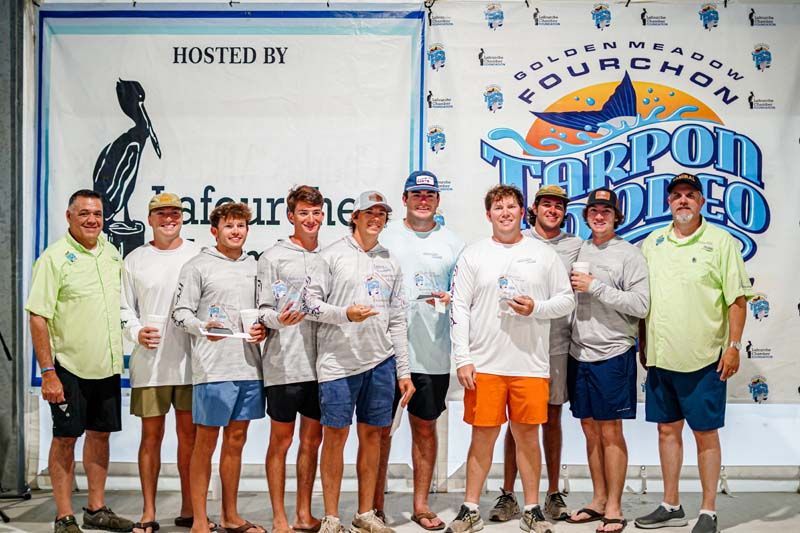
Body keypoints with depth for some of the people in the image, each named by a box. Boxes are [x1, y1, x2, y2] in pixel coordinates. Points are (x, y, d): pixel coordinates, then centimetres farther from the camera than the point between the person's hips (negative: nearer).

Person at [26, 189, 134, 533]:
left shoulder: (111, 252, 9)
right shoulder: (55, 257, -10)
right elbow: (38, 318, -14)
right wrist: (48, 372, -18)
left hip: (107, 365, 6)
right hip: (70, 366, -6)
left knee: (100, 434, 13)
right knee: (65, 439, 2)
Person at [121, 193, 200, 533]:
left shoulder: (198, 256, 5)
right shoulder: (135, 260, 8)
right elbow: (124, 308, 9)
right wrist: (136, 332, -8)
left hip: (190, 360, 0)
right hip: (149, 362, 0)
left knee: (189, 435, 7)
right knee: (151, 435, 5)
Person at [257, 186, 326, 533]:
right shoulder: (273, 258, -1)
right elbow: (263, 310, -5)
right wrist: (278, 319, -24)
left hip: (320, 364, 5)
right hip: (284, 365, -4)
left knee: (312, 440, 11)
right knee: (281, 440, 4)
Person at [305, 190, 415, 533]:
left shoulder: (390, 263, 14)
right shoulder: (332, 255, 0)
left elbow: (397, 320, 14)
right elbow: (310, 302, -5)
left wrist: (404, 371, 11)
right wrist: (345, 314, -20)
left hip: (381, 362, 4)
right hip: (338, 362, -4)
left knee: (371, 435, 9)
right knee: (335, 436, 1)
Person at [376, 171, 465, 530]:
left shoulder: (452, 244, 7)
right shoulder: (385, 237, 5)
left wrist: (449, 299, -12)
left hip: (433, 353, 1)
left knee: (425, 427, 9)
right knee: (381, 429, 6)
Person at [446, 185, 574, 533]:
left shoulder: (543, 254, 7)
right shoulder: (473, 255, 5)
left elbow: (567, 300, 8)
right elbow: (459, 308, 1)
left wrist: (536, 308, -11)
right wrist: (462, 359, -6)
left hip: (531, 364, 1)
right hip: (483, 364, 0)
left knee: (527, 436, 8)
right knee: (482, 437, 5)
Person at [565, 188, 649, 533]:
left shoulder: (629, 254, -4)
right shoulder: (579, 251, 12)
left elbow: (640, 305, -13)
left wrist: (596, 287, -15)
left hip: (613, 355, -5)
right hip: (579, 353, 5)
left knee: (610, 432, 0)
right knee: (590, 430, 12)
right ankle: (598, 501, 23)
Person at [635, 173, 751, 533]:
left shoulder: (720, 241, -2)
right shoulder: (652, 242, 10)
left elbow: (738, 298, -5)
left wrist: (734, 346, -10)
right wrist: (643, 343, 12)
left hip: (703, 358, -4)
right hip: (660, 356, 5)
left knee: (705, 433, 3)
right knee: (667, 429, 12)